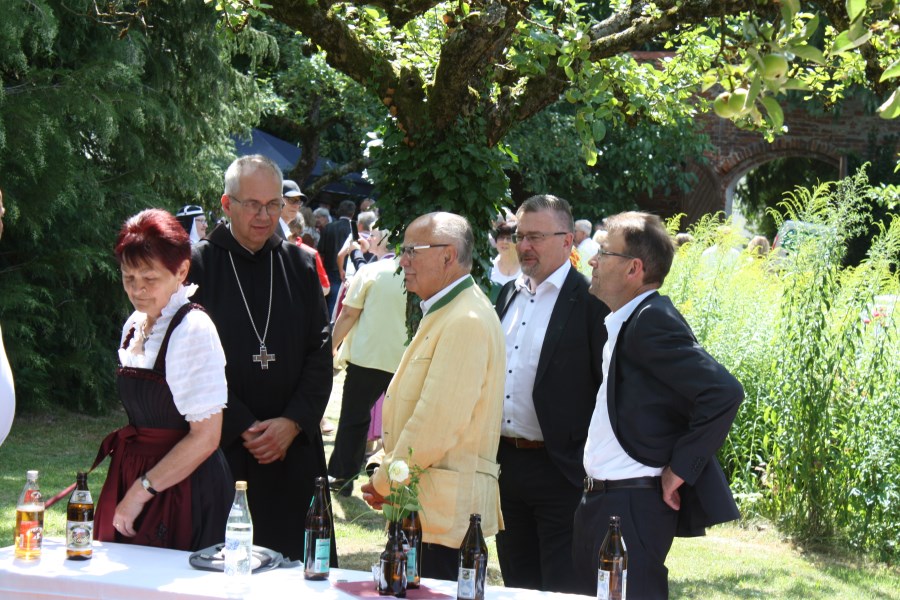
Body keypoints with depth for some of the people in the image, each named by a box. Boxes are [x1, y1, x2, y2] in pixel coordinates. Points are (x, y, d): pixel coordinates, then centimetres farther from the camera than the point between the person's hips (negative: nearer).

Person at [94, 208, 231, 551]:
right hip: (133, 477, 7)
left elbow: (205, 438, -18)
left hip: (183, 489, -7)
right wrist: (130, 488, 7)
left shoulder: (193, 330, -15)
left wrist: (141, 491, -15)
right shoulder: (135, 326, 9)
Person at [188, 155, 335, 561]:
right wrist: (243, 428, -10)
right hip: (220, 449, -3)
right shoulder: (198, 265, -1)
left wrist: (293, 422, -7)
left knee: (298, 565, 2)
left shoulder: (300, 265, 9)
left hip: (293, 450, 3)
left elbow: (320, 354, 6)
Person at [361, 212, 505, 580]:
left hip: (445, 509, -10)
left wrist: (384, 483, -11)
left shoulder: (466, 322, -17)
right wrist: (388, 477, 11)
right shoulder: (442, 313, 18)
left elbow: (438, 423, -22)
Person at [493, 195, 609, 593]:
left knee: (563, 589, -1)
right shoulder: (508, 294, 13)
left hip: (560, 471, -7)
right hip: (505, 463, 8)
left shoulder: (590, 301, -11)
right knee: (517, 586, 16)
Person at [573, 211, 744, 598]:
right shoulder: (626, 322, 14)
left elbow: (724, 393, -25)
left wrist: (680, 469, -19)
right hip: (602, 502, 10)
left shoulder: (652, 321, -16)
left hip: (632, 507, -10)